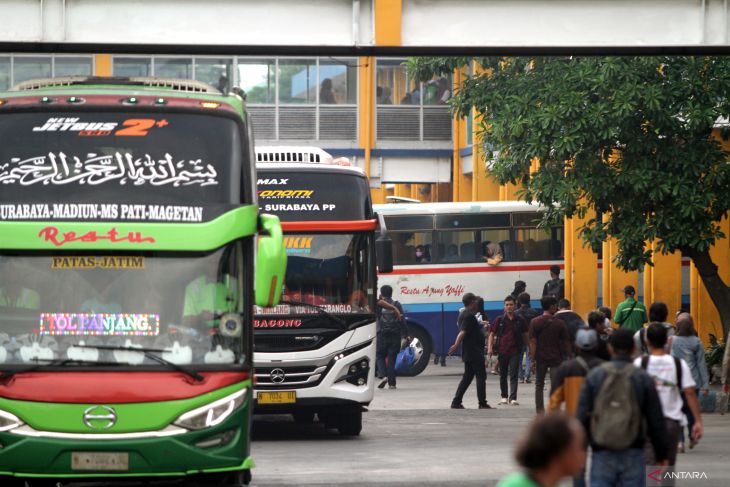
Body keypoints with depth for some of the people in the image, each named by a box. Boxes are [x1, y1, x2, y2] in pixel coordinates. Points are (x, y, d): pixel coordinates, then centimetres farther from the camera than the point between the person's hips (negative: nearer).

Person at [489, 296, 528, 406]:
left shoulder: (519, 321, 5)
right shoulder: (499, 320, 3)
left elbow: (525, 335, 15)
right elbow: (492, 334, 3)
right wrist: (490, 348, -9)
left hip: (515, 352, -1)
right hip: (502, 351, 1)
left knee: (513, 376, -7)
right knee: (503, 375, 10)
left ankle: (513, 398, -10)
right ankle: (504, 396, 22)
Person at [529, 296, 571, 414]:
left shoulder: (535, 322, -2)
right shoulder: (560, 323, -4)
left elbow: (532, 342, -6)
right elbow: (566, 343, 1)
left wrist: (533, 358, -3)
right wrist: (567, 356, 12)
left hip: (540, 358, 1)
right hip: (556, 358, -1)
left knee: (539, 385, 14)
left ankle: (540, 411, 13)